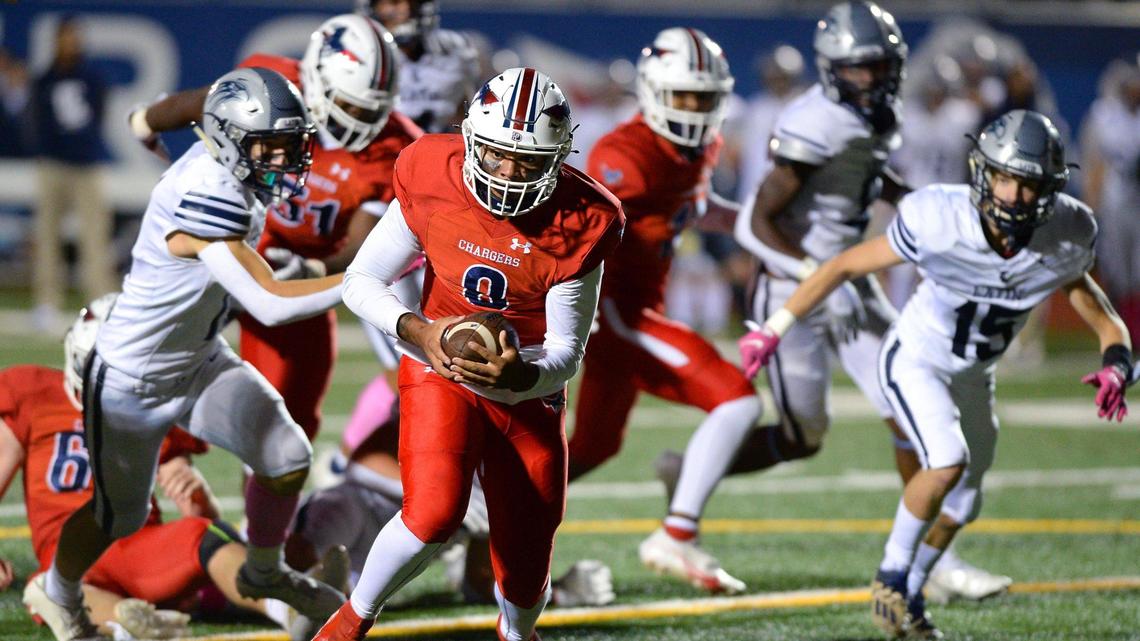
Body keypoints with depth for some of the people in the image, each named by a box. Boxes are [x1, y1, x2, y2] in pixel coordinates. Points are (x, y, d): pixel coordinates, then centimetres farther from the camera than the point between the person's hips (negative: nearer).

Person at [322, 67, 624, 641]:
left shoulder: (577, 226, -20)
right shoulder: (432, 182, -18)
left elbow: (566, 355, -15)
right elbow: (361, 281, -7)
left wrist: (519, 374, -38)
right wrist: (419, 331, -26)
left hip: (528, 385, 1)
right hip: (441, 370, -1)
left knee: (524, 568, 7)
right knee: (434, 514, -28)